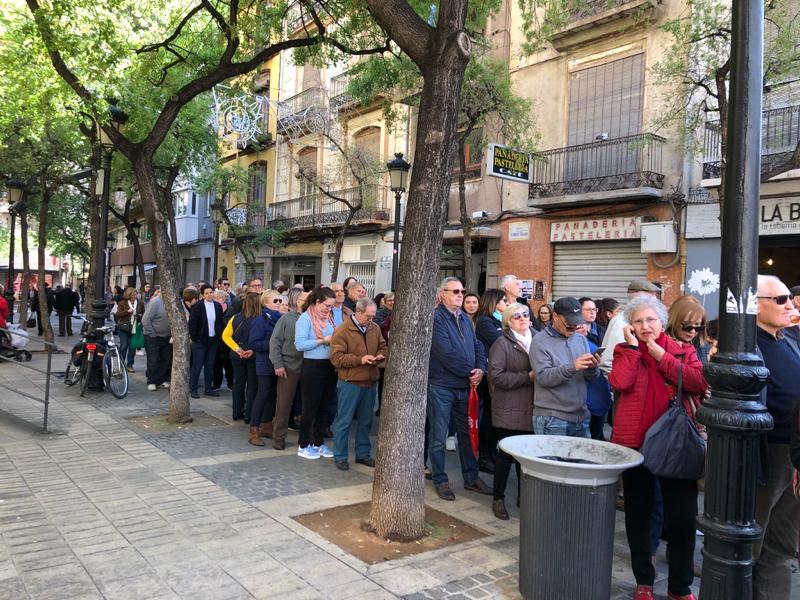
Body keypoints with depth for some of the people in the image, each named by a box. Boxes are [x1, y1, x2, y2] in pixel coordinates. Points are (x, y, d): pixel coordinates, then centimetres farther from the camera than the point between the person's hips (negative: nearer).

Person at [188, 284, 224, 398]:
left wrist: (219, 336, 1)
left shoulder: (218, 306, 5)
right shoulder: (197, 306, -7)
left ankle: (208, 389, 19)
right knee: (197, 365, 1)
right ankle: (193, 389, 10)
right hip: (200, 341, -4)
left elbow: (220, 323, 10)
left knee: (210, 366, 11)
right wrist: (194, 337, -10)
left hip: (213, 340, 4)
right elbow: (192, 323, -8)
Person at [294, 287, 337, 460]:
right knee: (310, 407, 3)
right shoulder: (305, 318, -9)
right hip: (312, 366, -6)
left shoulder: (329, 317, 8)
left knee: (324, 406, 14)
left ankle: (319, 442, 27)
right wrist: (323, 340, -17)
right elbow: (299, 344, -18)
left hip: (330, 366, 6)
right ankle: (304, 446, 16)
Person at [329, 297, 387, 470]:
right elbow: (336, 357, -15)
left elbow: (382, 346, 18)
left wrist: (380, 356, -5)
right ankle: (340, 456, 16)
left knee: (366, 421, 16)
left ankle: (363, 453, 29)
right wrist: (360, 360, -22)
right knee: (344, 421, 3)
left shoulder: (375, 328, 6)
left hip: (370, 382, 6)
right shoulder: (342, 331, -11)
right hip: (350, 383, -5)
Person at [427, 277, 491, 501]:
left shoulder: (465, 319, 12)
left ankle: (471, 478, 27)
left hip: (465, 386, 7)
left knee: (467, 433, 15)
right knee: (439, 437, 4)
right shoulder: (436, 318, -12)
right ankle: (440, 480, 17)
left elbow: (478, 347, 11)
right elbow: (446, 353, -20)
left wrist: (480, 369, -8)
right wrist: (470, 371, -13)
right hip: (441, 387, -7)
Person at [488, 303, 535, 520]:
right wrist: (528, 377, -16)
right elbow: (496, 376, -14)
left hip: (531, 410, 5)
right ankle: (498, 498, 19)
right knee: (505, 456, 4)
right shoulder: (502, 343, -5)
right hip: (509, 411, -4)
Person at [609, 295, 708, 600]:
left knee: (683, 517, 4)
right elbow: (619, 382, -17)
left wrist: (661, 355, -14)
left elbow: (699, 383, -14)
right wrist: (633, 346, -12)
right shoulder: (624, 350, 3)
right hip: (635, 442, 0)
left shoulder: (683, 350, 4)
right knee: (638, 514, 12)